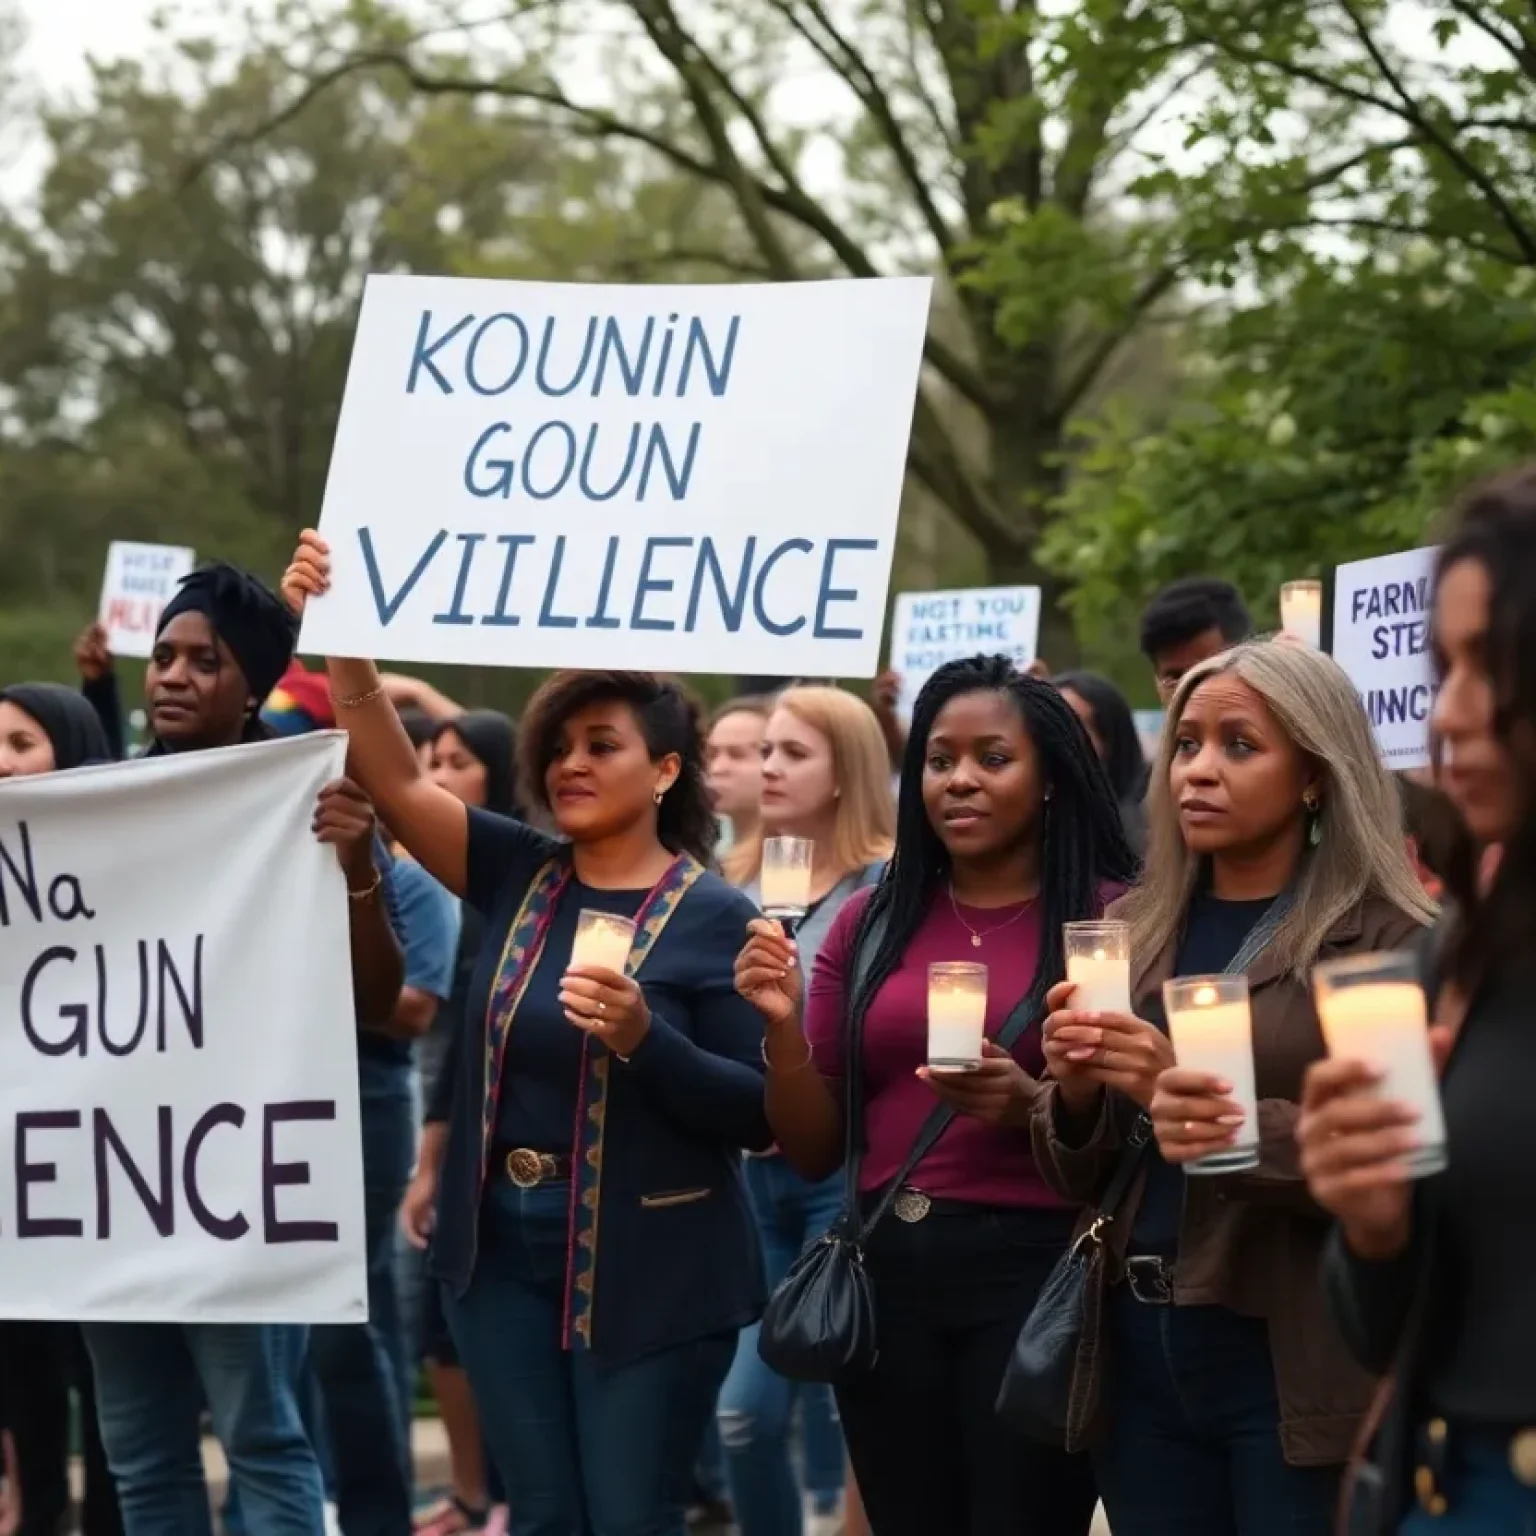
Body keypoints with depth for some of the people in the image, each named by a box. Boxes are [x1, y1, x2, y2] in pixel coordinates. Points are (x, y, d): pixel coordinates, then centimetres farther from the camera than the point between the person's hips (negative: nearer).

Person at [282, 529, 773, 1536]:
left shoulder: (713, 916, -8)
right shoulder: (520, 877, 5)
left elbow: (761, 1115, -11)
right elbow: (399, 782, -6)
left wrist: (642, 1037, -26)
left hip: (647, 1263, -5)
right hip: (503, 1246, 5)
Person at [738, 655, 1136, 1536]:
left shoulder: (1114, 916, -4)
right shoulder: (871, 922, 8)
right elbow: (815, 1152, 9)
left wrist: (1031, 1106, -20)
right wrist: (784, 1026, -7)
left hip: (1037, 1274, -4)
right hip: (888, 1276, 4)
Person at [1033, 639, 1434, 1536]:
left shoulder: (1391, 943, -6)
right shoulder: (1132, 932, 11)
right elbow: (1084, 1178, 14)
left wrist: (1205, 1107, -23)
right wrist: (1074, 1094, -8)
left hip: (1301, 1371, -5)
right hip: (1141, 1357, 5)